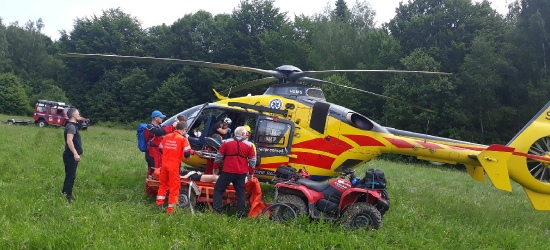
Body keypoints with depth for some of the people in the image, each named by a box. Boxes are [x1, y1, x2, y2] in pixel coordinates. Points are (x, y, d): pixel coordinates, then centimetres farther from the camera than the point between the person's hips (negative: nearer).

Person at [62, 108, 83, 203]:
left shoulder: (72, 125, 14)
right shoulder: (71, 126, -17)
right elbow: (69, 141, -30)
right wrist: (75, 153, -35)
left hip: (71, 155, 10)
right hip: (71, 156, -10)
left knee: (69, 176, 18)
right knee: (71, 176, -6)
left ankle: (64, 193, 29)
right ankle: (68, 197, -2)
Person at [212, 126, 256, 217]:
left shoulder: (227, 142, 1)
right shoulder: (249, 145, 4)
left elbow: (219, 156, 2)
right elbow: (252, 161, 4)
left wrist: (215, 167, 15)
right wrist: (251, 173, 14)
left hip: (227, 172, -2)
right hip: (241, 173, 2)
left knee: (218, 189, 7)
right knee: (240, 193, 10)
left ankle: (217, 211, -2)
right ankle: (240, 213, 9)